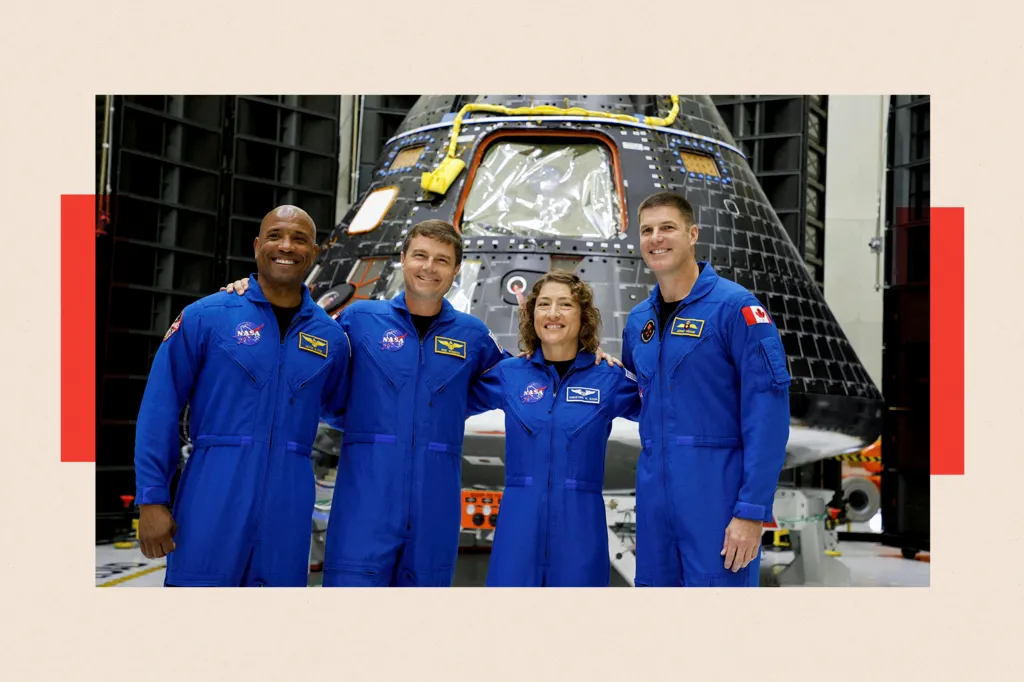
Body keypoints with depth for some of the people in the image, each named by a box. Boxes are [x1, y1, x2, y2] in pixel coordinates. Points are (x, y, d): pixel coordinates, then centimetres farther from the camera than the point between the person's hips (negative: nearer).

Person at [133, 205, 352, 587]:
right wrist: (151, 499, -6)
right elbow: (159, 411, -3)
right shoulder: (205, 317, -1)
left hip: (288, 508, 3)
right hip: (212, 502, -3)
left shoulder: (331, 337, 9)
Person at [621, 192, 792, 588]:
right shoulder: (638, 320, 11)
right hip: (654, 495, 6)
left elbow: (768, 411, -14)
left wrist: (753, 509, -18)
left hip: (719, 494, -6)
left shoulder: (734, 306, -8)